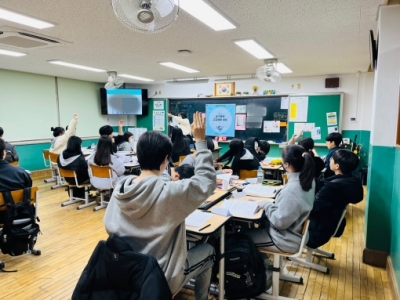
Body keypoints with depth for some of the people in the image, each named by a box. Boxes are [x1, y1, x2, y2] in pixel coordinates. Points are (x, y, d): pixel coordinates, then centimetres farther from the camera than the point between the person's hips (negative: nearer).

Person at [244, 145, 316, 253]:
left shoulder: (292, 189, -34)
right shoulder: (308, 179, -5)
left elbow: (279, 222, -27)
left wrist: (266, 205, -14)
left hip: (287, 239, -9)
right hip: (297, 229, 9)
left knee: (244, 235, 6)